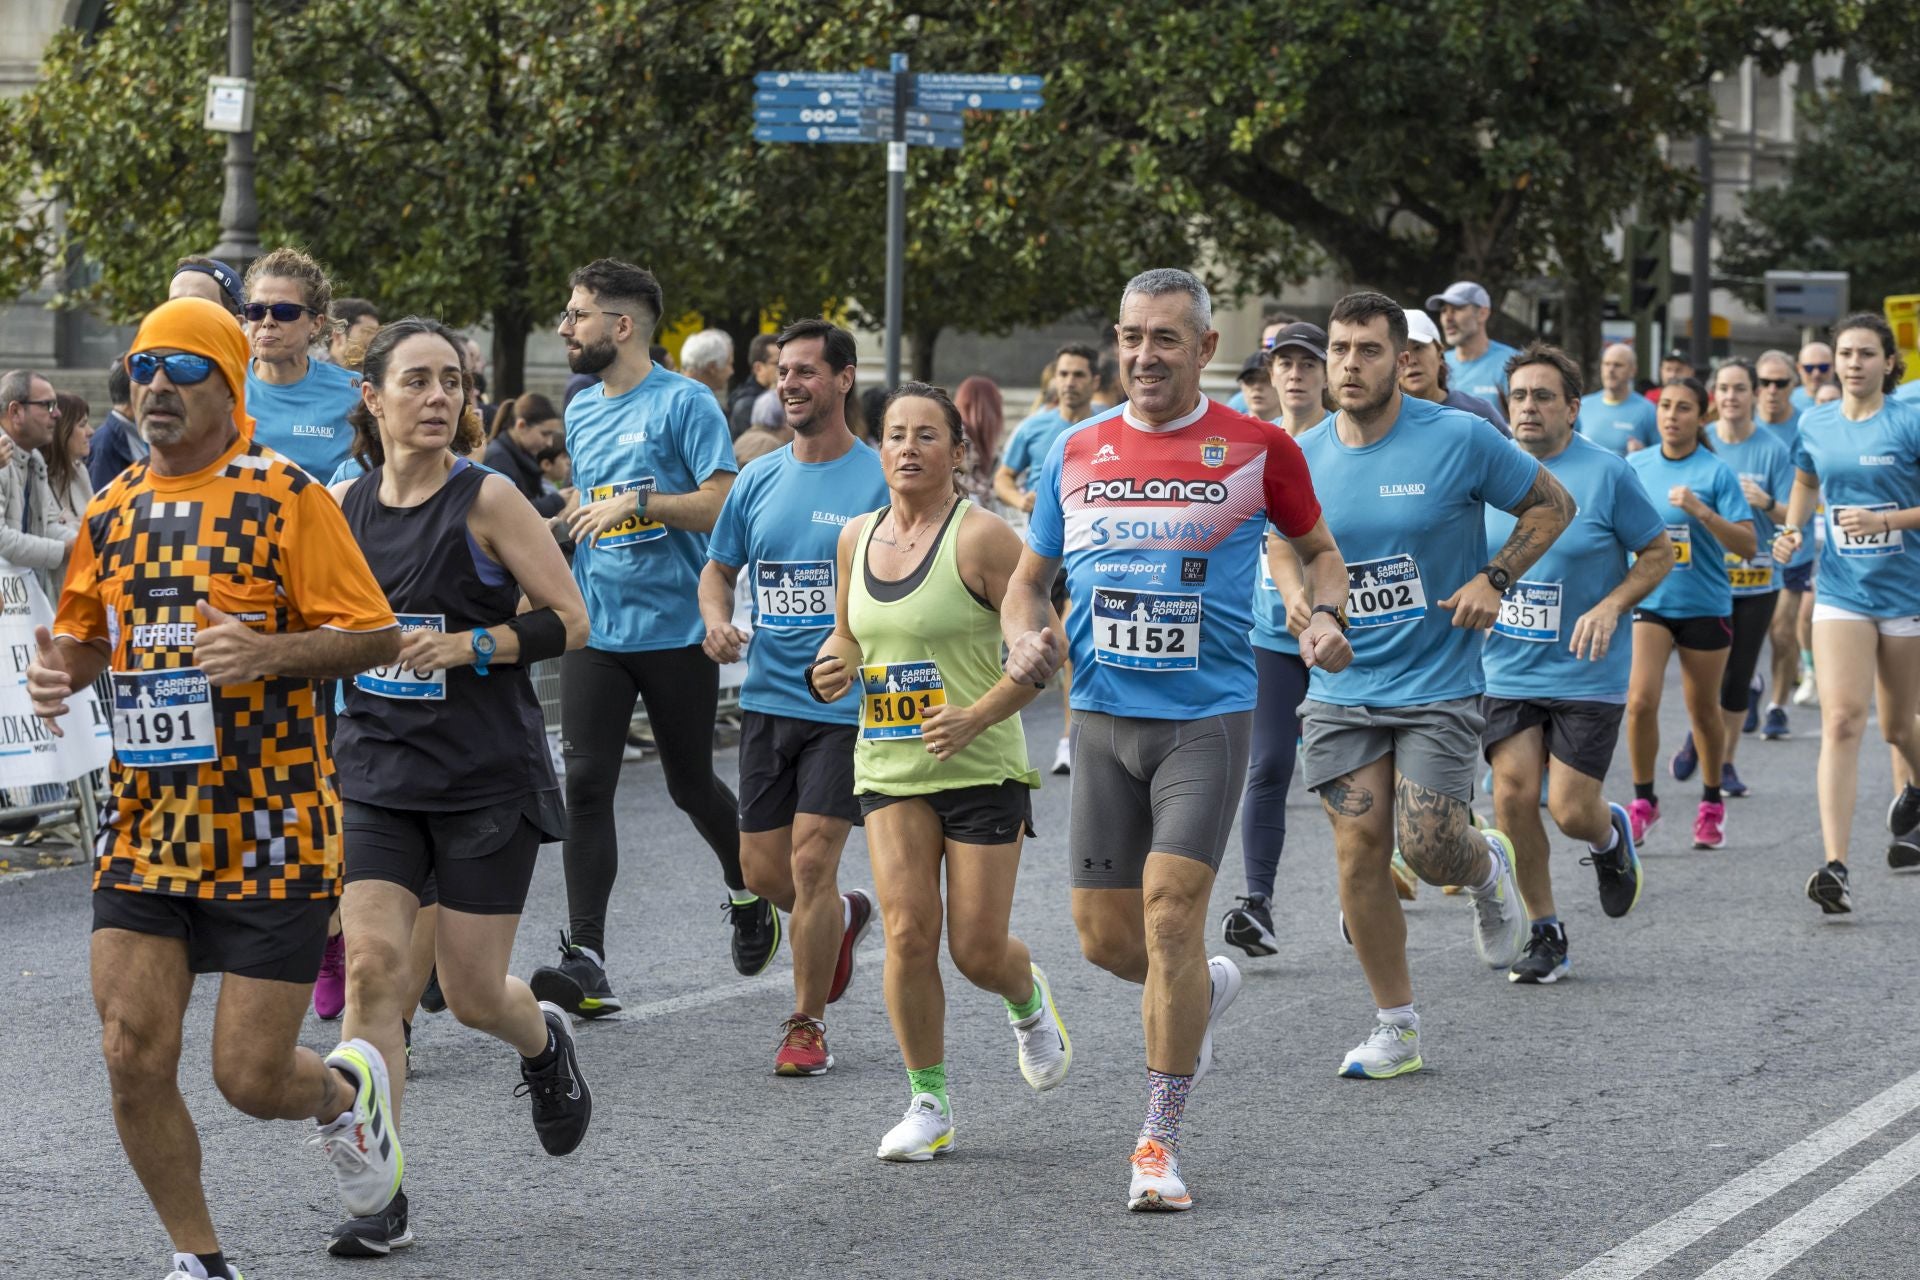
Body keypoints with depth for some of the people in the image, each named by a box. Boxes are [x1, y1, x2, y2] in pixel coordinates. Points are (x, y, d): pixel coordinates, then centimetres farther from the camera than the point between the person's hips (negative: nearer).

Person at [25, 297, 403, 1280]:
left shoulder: (284, 496, -8)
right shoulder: (111, 509, 8)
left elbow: (376, 635, -9)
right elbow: (88, 633, 21)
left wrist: (273, 653, -26)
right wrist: (61, 668, -3)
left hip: (268, 830, -5)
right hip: (145, 824, 5)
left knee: (251, 1077, -4)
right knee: (133, 1057, -4)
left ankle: (347, 1089, 33)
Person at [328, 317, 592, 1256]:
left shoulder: (487, 499, -8)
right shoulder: (344, 506, 4)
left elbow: (569, 619, -8)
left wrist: (464, 647, -19)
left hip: (489, 780, -3)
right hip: (376, 778, 3)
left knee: (472, 993, 2)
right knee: (373, 965, -12)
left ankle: (544, 1042, 40)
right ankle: (383, 1196, -7)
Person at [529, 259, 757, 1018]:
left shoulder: (684, 403, -9)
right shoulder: (581, 412, 13)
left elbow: (724, 502, -16)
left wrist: (637, 503, -22)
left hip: (676, 631, -5)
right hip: (596, 631, 5)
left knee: (690, 784, 9)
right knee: (585, 785, -8)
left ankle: (747, 890, 39)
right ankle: (585, 962, -12)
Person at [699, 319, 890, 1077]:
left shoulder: (880, 481, -6)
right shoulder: (757, 481, 8)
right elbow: (718, 568, 18)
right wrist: (716, 620, -3)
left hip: (847, 705, -5)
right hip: (768, 697, 5)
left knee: (811, 860, -10)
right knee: (762, 871, 6)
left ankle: (807, 1025, 4)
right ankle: (842, 917, 39)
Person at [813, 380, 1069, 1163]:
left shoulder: (981, 537, -11)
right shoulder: (856, 538, 7)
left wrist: (976, 716, -23)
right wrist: (829, 670, -1)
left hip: (981, 767, -4)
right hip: (888, 767, 4)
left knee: (978, 951, -3)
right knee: (908, 929, -11)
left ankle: (1029, 1002, 35)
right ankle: (928, 1105, 2)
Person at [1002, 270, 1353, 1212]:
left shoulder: (1256, 448, -1)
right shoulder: (1075, 454, 7)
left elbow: (1317, 546, 13)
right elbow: (1029, 578, 16)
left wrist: (1326, 614, -7)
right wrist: (1025, 638, -6)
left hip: (1208, 718, -4)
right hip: (1103, 717, 4)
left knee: (1170, 916, -14)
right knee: (1104, 937, 4)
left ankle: (1159, 1143, -5)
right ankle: (1204, 990, 39)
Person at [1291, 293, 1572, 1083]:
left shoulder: (1459, 440, -9)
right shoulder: (1306, 458, 1)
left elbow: (1552, 504, 2)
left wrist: (1493, 580, -10)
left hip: (1437, 684, -3)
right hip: (1342, 689, 3)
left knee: (1430, 851, -13)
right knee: (1359, 852, -3)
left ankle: (1489, 870, 26)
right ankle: (1395, 1030, 9)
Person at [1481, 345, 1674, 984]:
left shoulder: (1606, 472, -7)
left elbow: (1659, 553, -1)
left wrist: (1611, 608, -14)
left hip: (1586, 674, -3)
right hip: (1506, 667, 3)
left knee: (1572, 811, -7)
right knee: (1513, 794, -7)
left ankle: (1611, 836, 32)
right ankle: (1544, 933, 10)